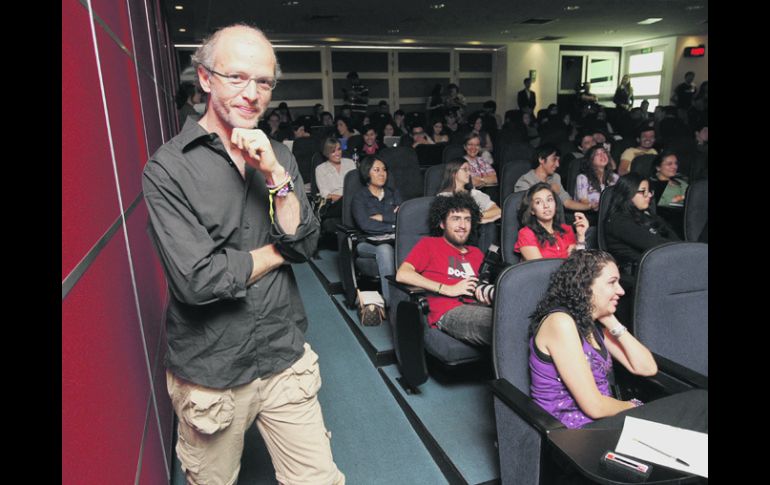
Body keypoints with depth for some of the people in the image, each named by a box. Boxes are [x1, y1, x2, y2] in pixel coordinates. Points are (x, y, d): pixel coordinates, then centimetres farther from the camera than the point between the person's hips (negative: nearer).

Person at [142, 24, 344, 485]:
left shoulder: (278, 156, 2)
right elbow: (196, 280, -21)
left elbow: (305, 244, -6)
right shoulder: (168, 167, -13)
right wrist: (278, 251, -10)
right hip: (209, 372, -3)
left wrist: (275, 174, -18)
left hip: (285, 357, 3)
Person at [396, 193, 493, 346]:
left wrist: (486, 293, 1)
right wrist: (448, 289, -6)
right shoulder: (429, 244, 17)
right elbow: (402, 274, 0)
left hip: (478, 308, 5)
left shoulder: (476, 253, 32)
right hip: (448, 312, -5)